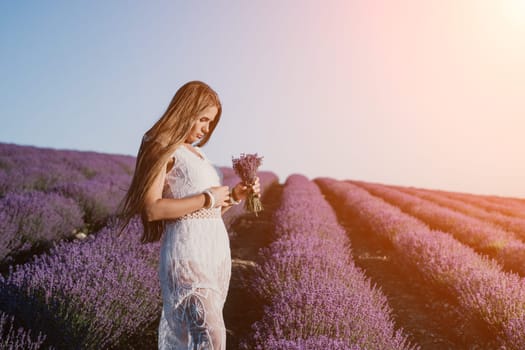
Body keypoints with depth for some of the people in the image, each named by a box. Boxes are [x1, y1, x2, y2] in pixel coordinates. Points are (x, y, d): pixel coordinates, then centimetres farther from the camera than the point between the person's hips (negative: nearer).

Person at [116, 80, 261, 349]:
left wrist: (234, 196, 5)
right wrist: (207, 198, -13)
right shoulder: (163, 148, -4)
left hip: (217, 250, 8)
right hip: (188, 252, -8)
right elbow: (152, 208, -16)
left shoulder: (196, 153, 18)